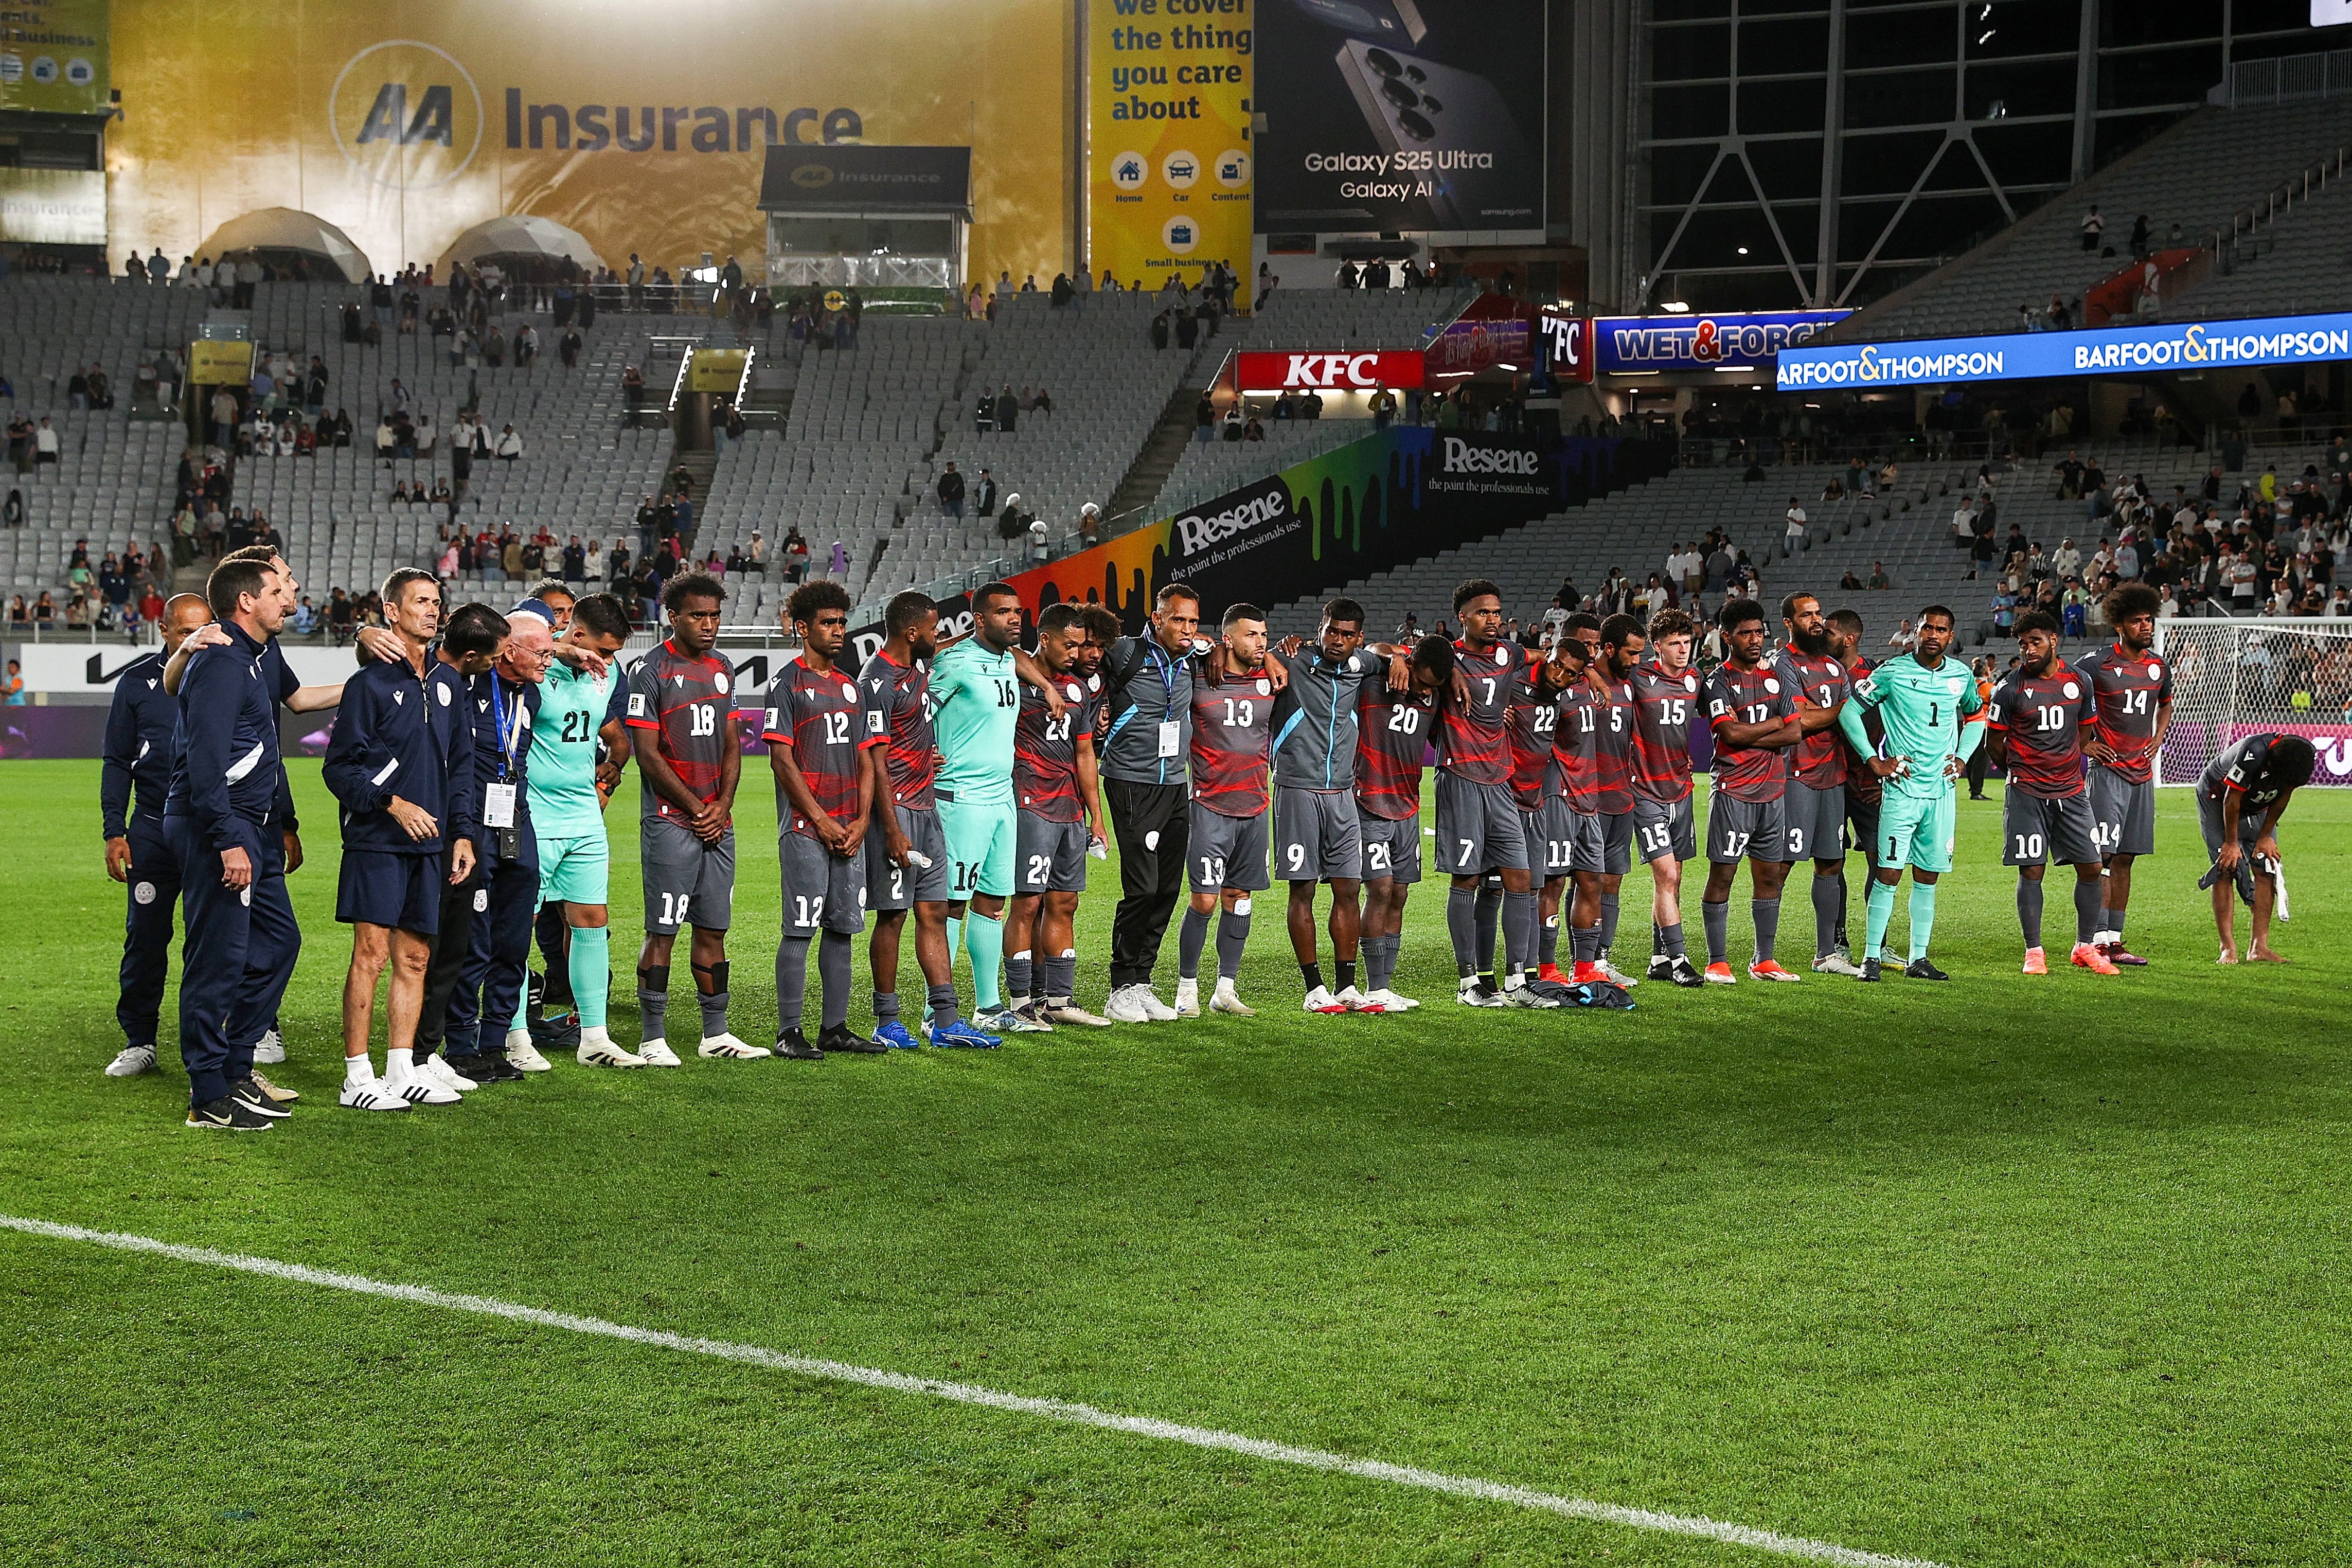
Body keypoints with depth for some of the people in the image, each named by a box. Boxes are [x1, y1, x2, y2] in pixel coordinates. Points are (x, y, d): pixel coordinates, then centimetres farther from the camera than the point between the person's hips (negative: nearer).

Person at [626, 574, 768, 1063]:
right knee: (662, 931, -4)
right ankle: (653, 1038, 1)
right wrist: (696, 807, -9)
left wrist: (723, 805, 1)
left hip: (717, 822, 6)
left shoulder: (722, 669, 14)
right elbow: (648, 755, -10)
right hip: (670, 821, -6)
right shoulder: (650, 671, -7)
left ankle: (715, 1034, 16)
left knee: (713, 928, 9)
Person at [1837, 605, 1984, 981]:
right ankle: (1871, 957, -2)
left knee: (1927, 876, 8)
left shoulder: (1962, 676, 8)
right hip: (1902, 786, -4)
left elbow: (1975, 717, 26)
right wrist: (1875, 761, -6)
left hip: (1941, 789, 4)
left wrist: (1962, 758, 12)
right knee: (1889, 873, -8)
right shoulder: (1893, 672, -6)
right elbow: (1849, 711, -4)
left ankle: (1918, 960, 13)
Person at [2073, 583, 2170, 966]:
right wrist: (2083, 744, -7)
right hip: (2109, 770, -6)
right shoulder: (2096, 663, -10)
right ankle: (2099, 939, -9)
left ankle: (2115, 939, 13)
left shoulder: (2159, 665, 11)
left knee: (2125, 858, 9)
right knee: (2103, 856, -10)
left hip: (2143, 773, 7)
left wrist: (2158, 738, 14)